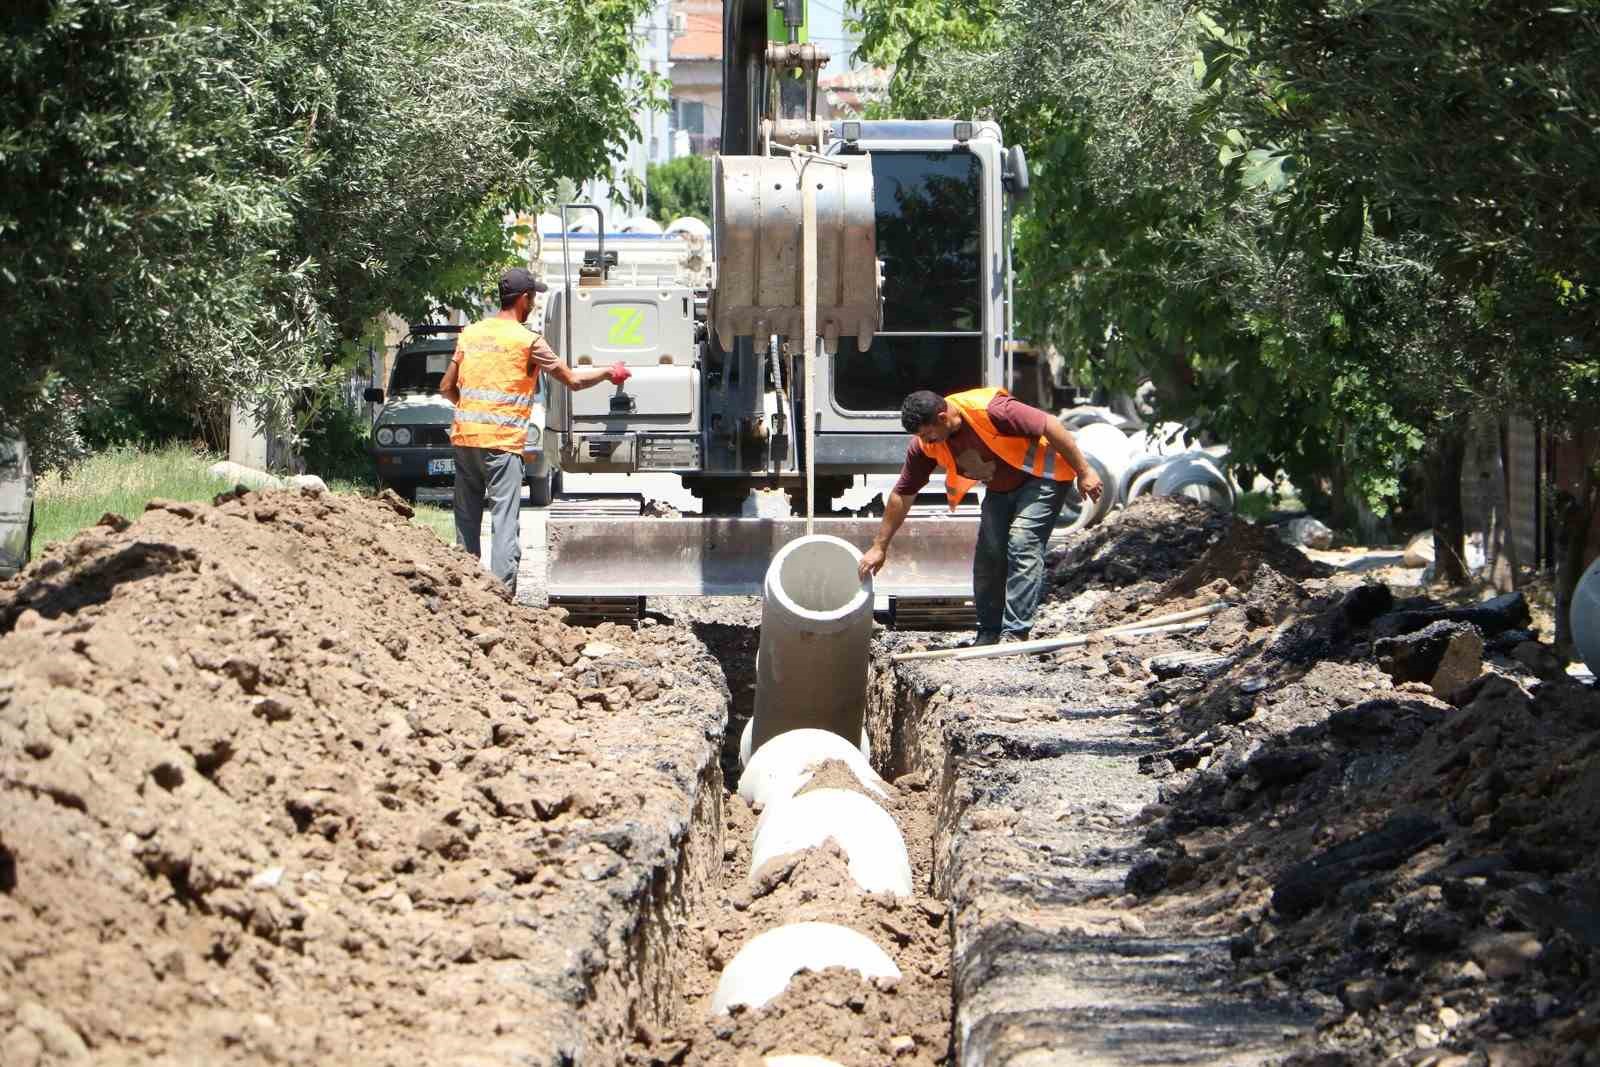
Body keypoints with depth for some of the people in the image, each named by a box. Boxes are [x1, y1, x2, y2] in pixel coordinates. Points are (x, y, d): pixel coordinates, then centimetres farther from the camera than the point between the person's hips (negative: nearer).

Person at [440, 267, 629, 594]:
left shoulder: (471, 333, 11)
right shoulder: (527, 340, -5)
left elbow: (447, 388, 14)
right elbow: (573, 380, 1)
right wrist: (609, 372, 17)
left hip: (464, 435, 6)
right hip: (502, 441, -6)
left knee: (467, 518, 12)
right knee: (504, 519, -5)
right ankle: (503, 590, -10)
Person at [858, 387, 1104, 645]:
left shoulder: (990, 411, -36)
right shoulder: (923, 445, -15)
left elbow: (1050, 426, -28)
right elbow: (902, 495, -6)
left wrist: (1084, 472, -23)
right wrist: (879, 547, -4)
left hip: (1041, 476, -6)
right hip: (1000, 489, 7)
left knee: (1023, 546, -18)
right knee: (988, 554, -2)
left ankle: (1015, 633, -19)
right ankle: (988, 633, 11)